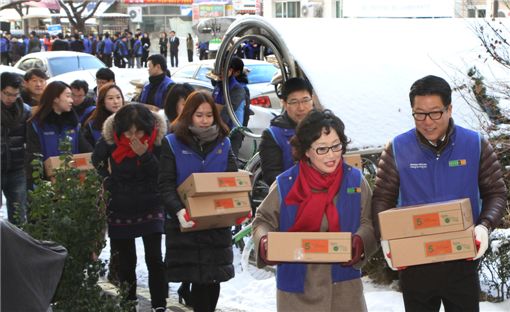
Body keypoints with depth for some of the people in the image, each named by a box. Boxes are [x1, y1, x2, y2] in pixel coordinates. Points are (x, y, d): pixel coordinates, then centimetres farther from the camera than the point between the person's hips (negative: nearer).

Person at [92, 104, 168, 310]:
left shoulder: (158, 139, -15)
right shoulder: (109, 139, -11)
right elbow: (96, 161, 10)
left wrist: (145, 155, -28)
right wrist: (107, 181, 2)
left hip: (150, 208, -1)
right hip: (120, 209, 1)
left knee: (154, 258, -6)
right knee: (126, 260, 9)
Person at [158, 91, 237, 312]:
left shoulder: (223, 143, 8)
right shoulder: (173, 143, -1)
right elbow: (165, 184, -8)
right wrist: (179, 210, -24)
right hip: (186, 223, -2)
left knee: (213, 277, 6)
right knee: (196, 277, 0)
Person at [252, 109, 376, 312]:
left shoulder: (355, 180, 1)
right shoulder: (285, 184, -4)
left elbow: (369, 222, 3)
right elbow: (263, 221, 5)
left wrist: (359, 243, -18)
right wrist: (265, 242, -16)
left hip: (344, 286, 1)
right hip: (297, 287, -1)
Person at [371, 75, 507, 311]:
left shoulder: (476, 145, -2)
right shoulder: (397, 148, -3)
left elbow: (496, 192, 3)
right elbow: (383, 198, 2)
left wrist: (485, 225, -16)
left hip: (462, 259, 0)